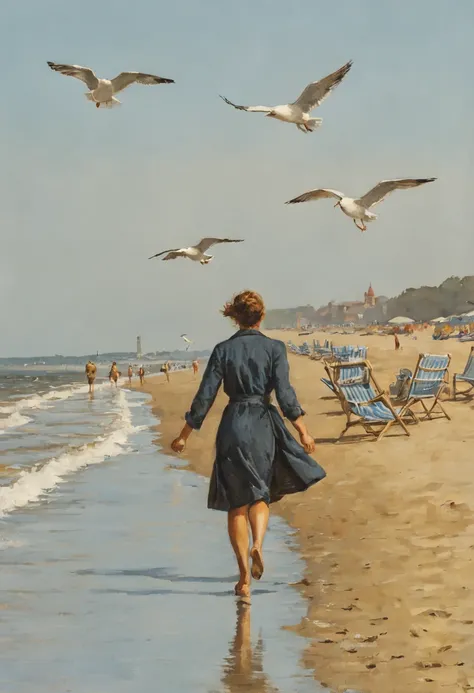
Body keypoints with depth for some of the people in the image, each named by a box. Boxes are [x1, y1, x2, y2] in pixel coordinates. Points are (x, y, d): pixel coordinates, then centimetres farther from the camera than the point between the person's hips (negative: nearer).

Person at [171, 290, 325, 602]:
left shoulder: (223, 350, 2)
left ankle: (245, 578, 6)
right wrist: (303, 431, -5)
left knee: (237, 502, 8)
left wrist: (185, 435, 8)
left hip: (233, 425, 0)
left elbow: (205, 396, 1)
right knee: (261, 494, 17)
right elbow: (285, 393, -9)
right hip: (264, 424, 0)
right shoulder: (274, 348, -1)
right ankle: (258, 545, -12)